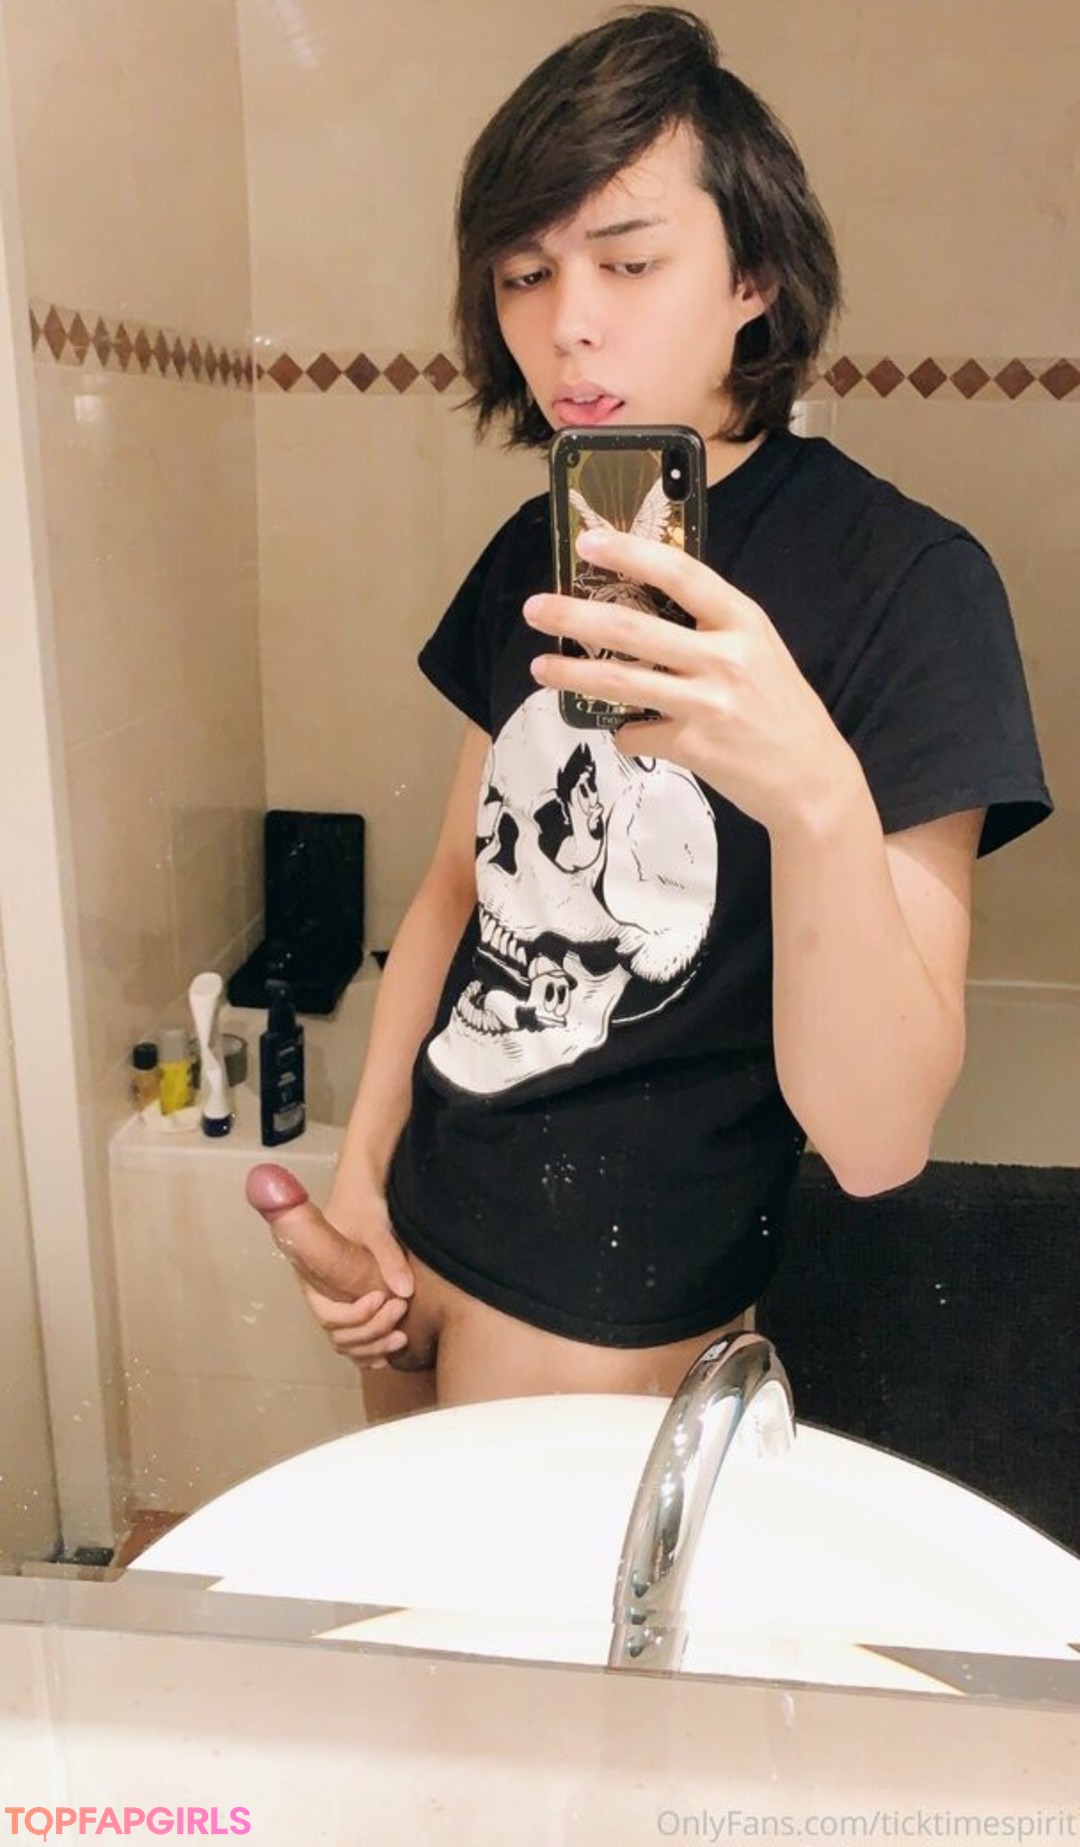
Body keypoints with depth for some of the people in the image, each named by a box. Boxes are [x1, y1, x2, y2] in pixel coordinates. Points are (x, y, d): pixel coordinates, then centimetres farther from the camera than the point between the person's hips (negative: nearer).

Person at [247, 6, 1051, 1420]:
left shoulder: (905, 582, -19)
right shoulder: (538, 550, 0)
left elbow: (879, 1140, -23)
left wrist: (818, 796, -40)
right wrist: (361, 1179, 3)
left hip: (616, 1316, -5)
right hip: (413, 1241, 6)